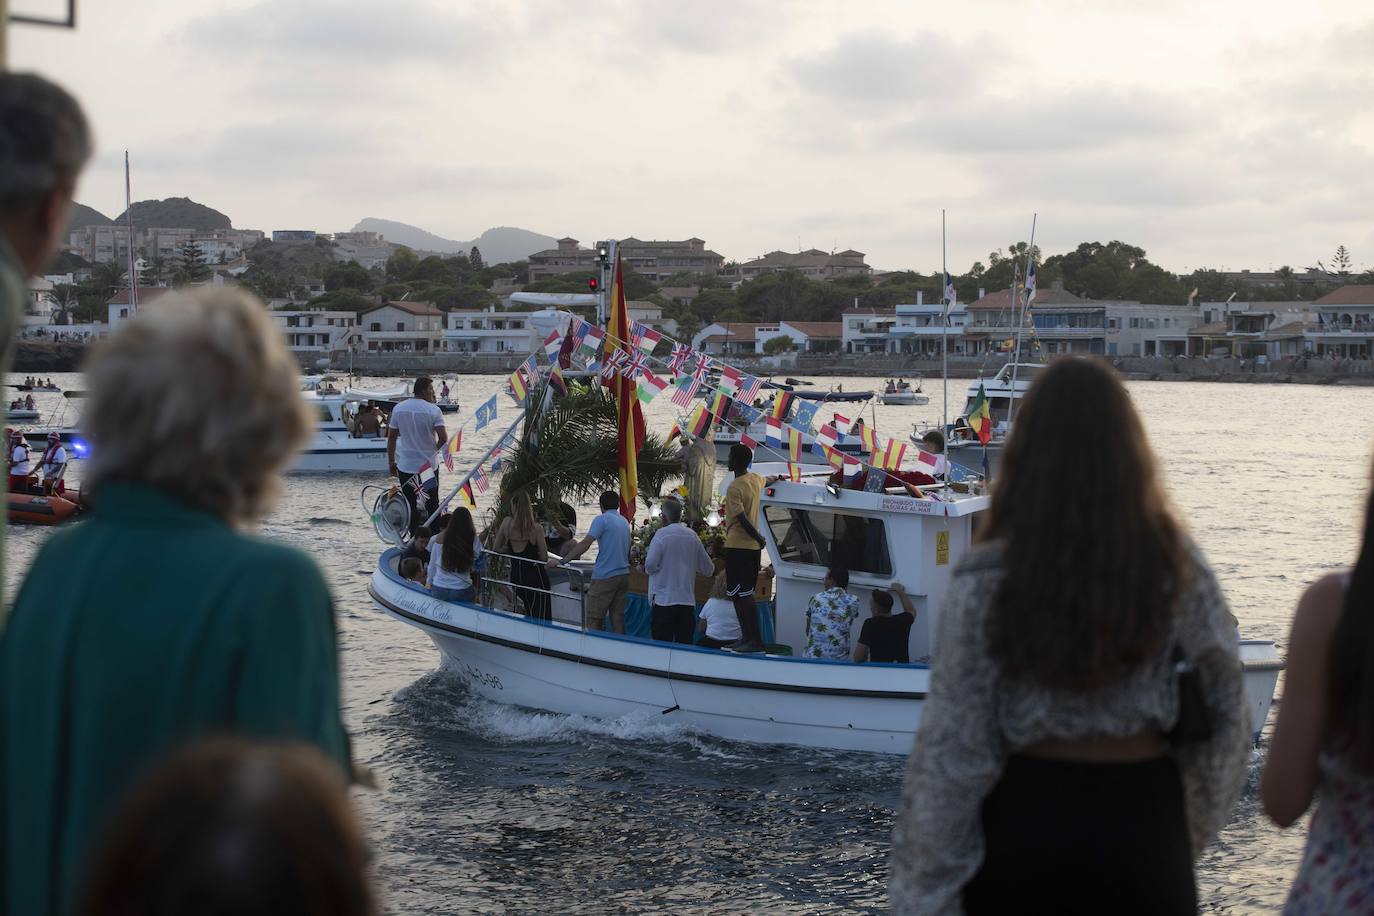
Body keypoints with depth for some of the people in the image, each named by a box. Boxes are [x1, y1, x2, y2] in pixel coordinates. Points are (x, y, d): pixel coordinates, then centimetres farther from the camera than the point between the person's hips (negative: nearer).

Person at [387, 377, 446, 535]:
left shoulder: (398, 408, 0)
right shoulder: (433, 410, -12)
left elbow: (391, 437, 3)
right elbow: (443, 438, -18)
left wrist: (391, 462, 11)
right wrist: (434, 451, 3)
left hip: (405, 467, 2)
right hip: (428, 466, -2)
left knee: (410, 505, 9)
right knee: (432, 504, 11)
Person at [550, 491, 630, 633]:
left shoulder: (602, 519, -8)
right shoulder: (625, 522, 15)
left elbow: (585, 544, -18)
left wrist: (561, 561, -19)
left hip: (605, 576, -7)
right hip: (624, 574, 7)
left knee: (592, 619, -3)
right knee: (617, 618, 8)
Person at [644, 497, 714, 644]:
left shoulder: (662, 534, -8)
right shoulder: (692, 536, 6)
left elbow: (651, 565, -16)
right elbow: (708, 569, 10)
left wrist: (647, 568, 7)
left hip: (663, 600, -4)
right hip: (688, 600, 4)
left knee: (662, 645, 0)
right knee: (685, 643, 6)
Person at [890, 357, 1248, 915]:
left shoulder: (988, 579, -12)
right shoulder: (1175, 568, -4)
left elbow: (952, 744, -11)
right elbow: (1224, 714, 1)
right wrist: (1188, 829, 13)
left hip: (1026, 813, -1)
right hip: (1141, 814, 2)